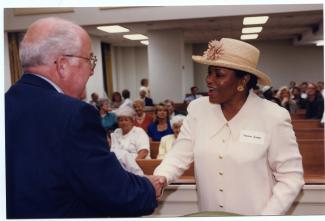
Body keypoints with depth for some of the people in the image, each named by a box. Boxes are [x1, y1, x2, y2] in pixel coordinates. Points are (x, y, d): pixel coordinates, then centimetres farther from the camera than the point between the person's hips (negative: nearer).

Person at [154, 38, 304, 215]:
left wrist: (267, 216, -18)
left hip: (254, 215, -3)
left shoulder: (273, 117, -14)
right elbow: (180, 154, -6)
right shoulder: (197, 109, -4)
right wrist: (161, 177, -24)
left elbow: (291, 176, -10)